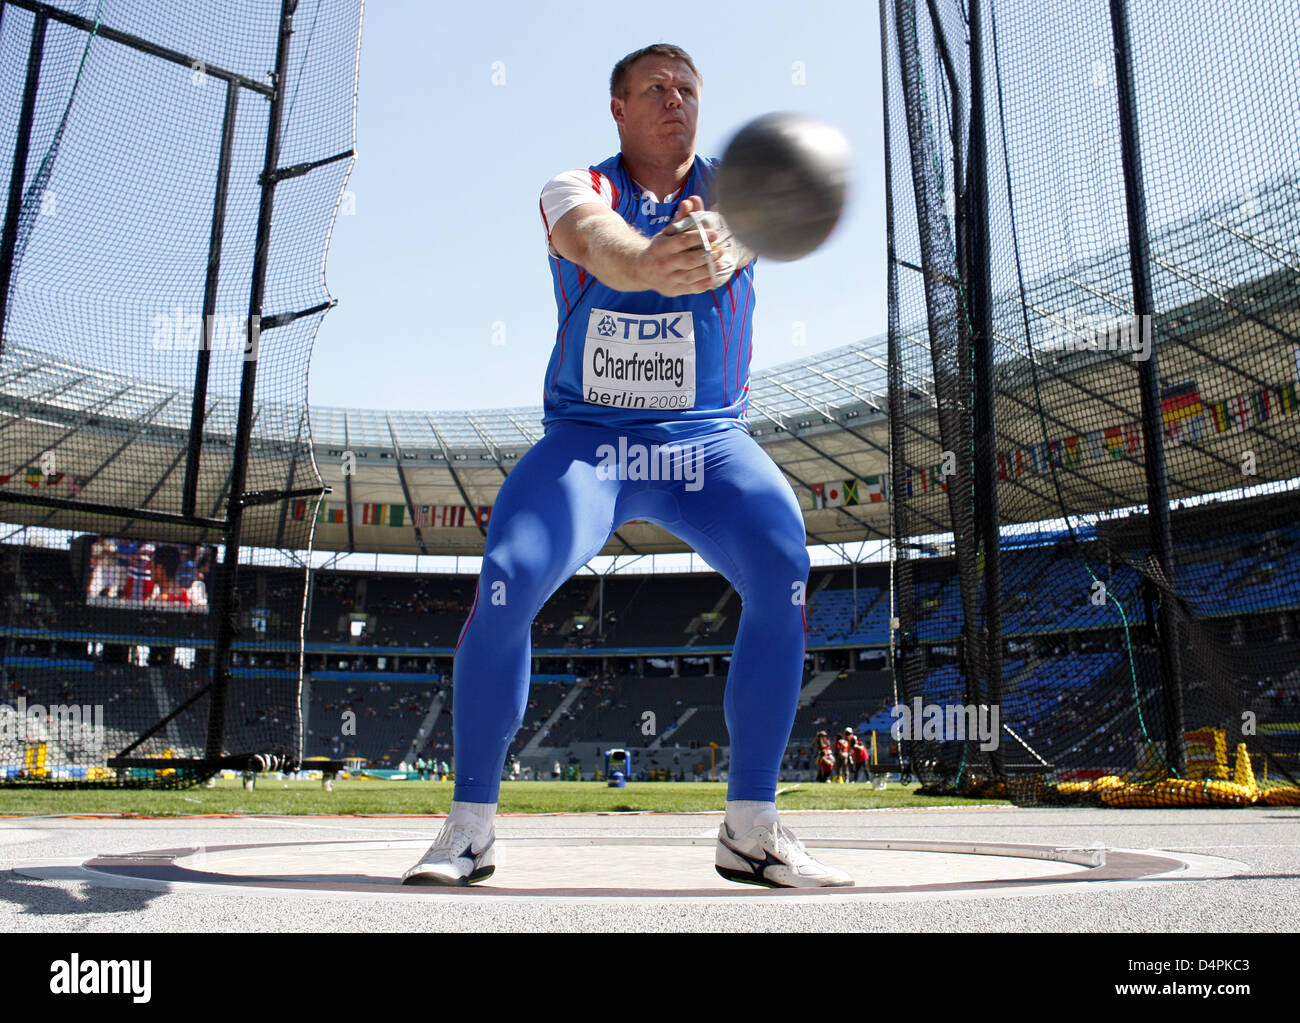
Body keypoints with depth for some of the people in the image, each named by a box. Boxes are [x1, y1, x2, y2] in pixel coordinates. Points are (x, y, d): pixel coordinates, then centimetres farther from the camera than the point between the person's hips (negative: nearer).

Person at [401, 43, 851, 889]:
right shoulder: (578, 190, -2)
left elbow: (737, 227, -27)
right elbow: (594, 239, -28)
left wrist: (711, 245, -53)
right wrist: (648, 264, -53)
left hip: (709, 440, 1)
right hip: (585, 438, -1)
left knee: (787, 576, -22)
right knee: (506, 584, -22)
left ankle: (751, 830, -10)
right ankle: (470, 827, -5)